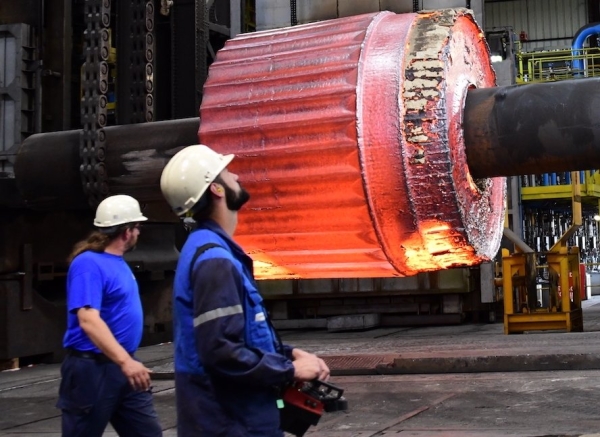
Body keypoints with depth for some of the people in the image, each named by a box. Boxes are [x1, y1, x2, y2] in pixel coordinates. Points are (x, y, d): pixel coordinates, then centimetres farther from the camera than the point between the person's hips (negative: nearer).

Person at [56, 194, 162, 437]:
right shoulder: (89, 263, -17)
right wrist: (125, 360, -37)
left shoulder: (118, 262, 12)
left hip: (122, 366, 9)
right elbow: (88, 320, -29)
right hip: (92, 369, -9)